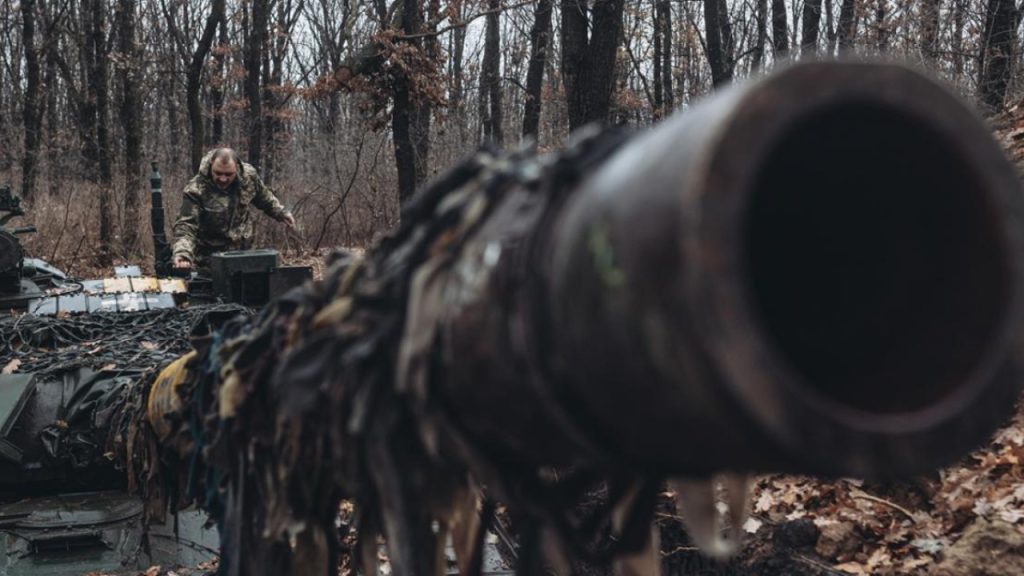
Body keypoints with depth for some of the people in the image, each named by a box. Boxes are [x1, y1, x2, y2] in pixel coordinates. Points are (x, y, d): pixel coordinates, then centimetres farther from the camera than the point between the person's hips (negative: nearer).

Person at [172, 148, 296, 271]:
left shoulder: (248, 176, -10)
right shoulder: (195, 190, -24)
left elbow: (264, 196, 12)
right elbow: (185, 225, -30)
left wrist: (280, 212, 19)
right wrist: (182, 254, -46)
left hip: (243, 251, 4)